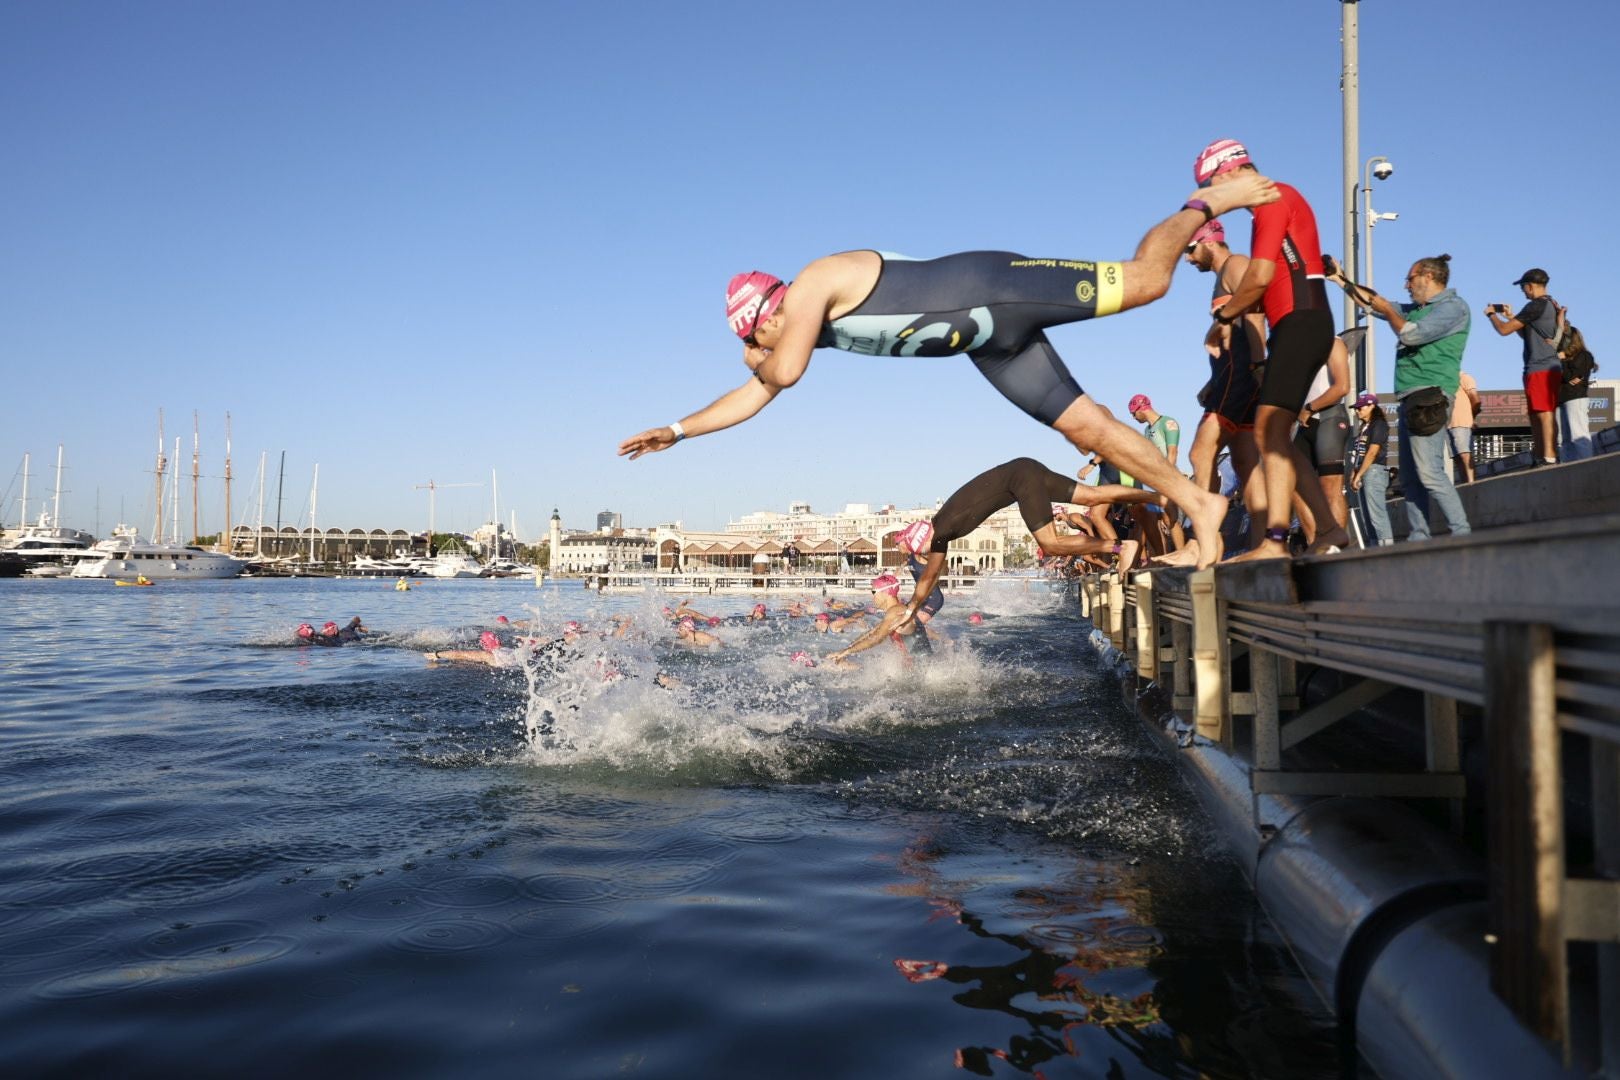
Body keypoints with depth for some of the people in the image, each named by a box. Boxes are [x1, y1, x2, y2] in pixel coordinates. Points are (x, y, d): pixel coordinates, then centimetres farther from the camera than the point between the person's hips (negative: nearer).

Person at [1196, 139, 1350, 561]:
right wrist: (1236, 305, 10)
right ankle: (1329, 529, 13)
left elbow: (1261, 275, -15)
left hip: (1301, 323, -10)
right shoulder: (1280, 201, 25)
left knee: (1270, 431, -18)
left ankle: (1274, 542, -25)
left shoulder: (1274, 198, -6)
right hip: (1299, 325, 10)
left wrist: (1226, 313, 0)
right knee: (1272, 435, 10)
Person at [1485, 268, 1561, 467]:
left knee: (1544, 414, -13)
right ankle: (1539, 457, 15)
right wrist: (1509, 316, 25)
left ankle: (1549, 458, -18)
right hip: (1548, 368, 10)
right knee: (1537, 415, 12)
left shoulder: (1536, 306, -12)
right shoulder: (1552, 306, 19)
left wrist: (1492, 314, 8)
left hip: (1541, 369, -10)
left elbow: (1504, 330, -10)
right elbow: (1527, 334, 28)